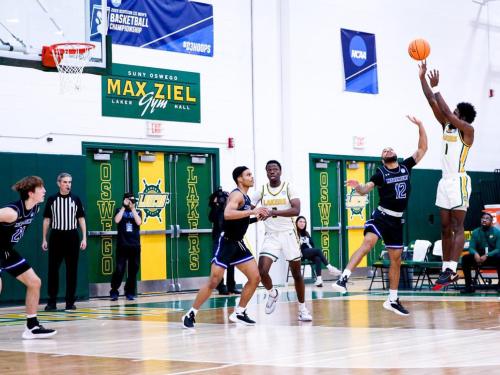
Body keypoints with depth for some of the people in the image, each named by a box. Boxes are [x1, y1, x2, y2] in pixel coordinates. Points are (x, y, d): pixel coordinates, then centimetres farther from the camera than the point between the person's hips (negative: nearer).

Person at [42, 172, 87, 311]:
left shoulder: (76, 199, 5)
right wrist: (44, 239, 4)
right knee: (53, 269, -1)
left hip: (72, 237, 1)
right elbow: (47, 220, 7)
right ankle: (52, 302, 4)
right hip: (56, 237, -1)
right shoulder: (52, 199, 3)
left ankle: (70, 301, 9)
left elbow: (81, 219, 6)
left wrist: (84, 238, -2)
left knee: (72, 270, 3)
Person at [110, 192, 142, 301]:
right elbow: (117, 220, -13)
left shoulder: (137, 212, 11)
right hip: (122, 245, -2)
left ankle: (130, 292, 14)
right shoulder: (120, 210, 7)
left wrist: (133, 208, -9)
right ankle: (114, 292, 4)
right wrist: (124, 207, -10)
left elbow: (139, 222, -9)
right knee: (119, 269, -8)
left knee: (133, 270, 4)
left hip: (135, 245, 2)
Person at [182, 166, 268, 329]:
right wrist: (252, 211, -33)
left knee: (255, 277, 1)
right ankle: (191, 314, 1)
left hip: (238, 243, 9)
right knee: (214, 281, -10)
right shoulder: (237, 194, -15)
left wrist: (256, 218, 12)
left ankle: (238, 313, 11)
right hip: (226, 243, -9)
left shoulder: (245, 197, 14)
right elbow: (227, 214, -35)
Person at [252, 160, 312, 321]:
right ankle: (272, 293, 14)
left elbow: (296, 210, -19)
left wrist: (275, 212, -30)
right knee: (262, 271, -16)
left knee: (296, 273, 5)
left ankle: (302, 309, 17)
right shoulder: (262, 190, 3)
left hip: (288, 234, -1)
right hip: (271, 236, 1)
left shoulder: (288, 188, -5)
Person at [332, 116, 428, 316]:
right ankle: (344, 278, -38)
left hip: (397, 220, 5)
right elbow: (364, 190, -12)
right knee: (368, 242, -31)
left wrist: (420, 125, -1)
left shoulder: (406, 166, 8)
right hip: (381, 215, -5)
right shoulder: (380, 173, -3)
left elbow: (422, 149, 9)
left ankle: (393, 300, 18)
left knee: (396, 260, 9)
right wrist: (357, 186, -36)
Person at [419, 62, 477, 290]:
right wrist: (422, 79, 3)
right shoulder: (447, 126, 13)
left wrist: (436, 87, -13)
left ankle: (451, 269, -17)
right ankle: (446, 269, 9)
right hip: (445, 181, 8)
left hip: (458, 182, -8)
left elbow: (446, 112, -19)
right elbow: (434, 104, 9)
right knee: (445, 228, 7)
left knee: (458, 227, -10)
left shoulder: (467, 130, -7)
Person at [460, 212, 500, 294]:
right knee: (465, 258, -24)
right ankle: (469, 286, -22)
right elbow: (471, 247, -2)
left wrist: (487, 256, -29)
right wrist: (475, 254, -28)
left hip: (492, 257, -3)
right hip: (479, 257, 3)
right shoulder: (475, 232, 2)